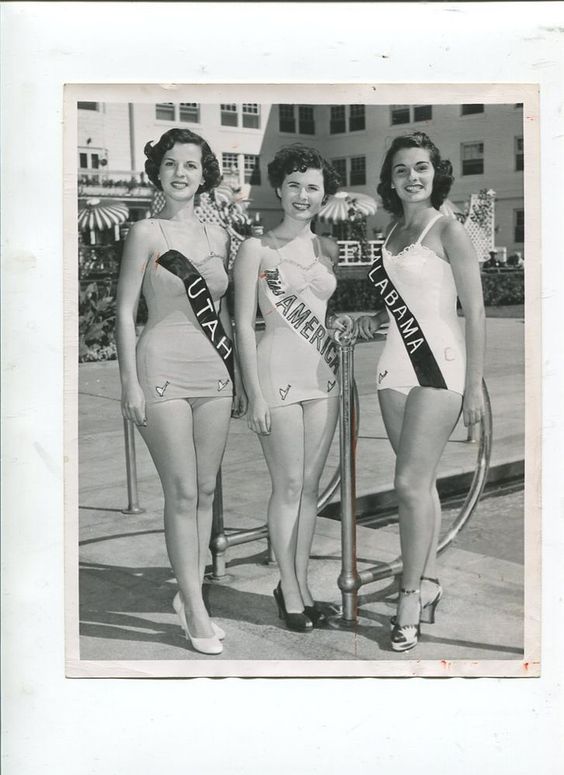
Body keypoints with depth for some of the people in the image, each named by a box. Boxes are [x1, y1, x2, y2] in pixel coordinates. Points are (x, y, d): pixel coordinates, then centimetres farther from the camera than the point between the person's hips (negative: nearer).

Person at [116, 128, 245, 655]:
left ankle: (187, 594, 22)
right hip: (163, 366, -5)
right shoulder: (146, 233, -2)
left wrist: (238, 377, 15)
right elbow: (125, 312, -3)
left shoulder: (217, 236, 12)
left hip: (213, 369, 5)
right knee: (181, 492, -4)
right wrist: (129, 383, -10)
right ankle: (196, 611, 5)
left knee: (205, 491, 8)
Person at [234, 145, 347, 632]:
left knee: (311, 484, 9)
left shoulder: (329, 249, 10)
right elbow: (244, 326, -7)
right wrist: (256, 395, -11)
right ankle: (289, 590, 14)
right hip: (278, 371, -5)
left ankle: (302, 583, 21)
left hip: (324, 373, 5)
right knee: (288, 486, 1)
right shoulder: (256, 249, -3)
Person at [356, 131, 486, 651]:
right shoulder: (393, 234, 15)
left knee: (411, 481, -10)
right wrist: (374, 322, 6)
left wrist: (475, 385, -11)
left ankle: (411, 594, 1)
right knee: (420, 481, 10)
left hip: (439, 366, -6)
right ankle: (429, 580, 20)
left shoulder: (448, 231, -5)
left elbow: (475, 311, -7)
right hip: (396, 367, 7)